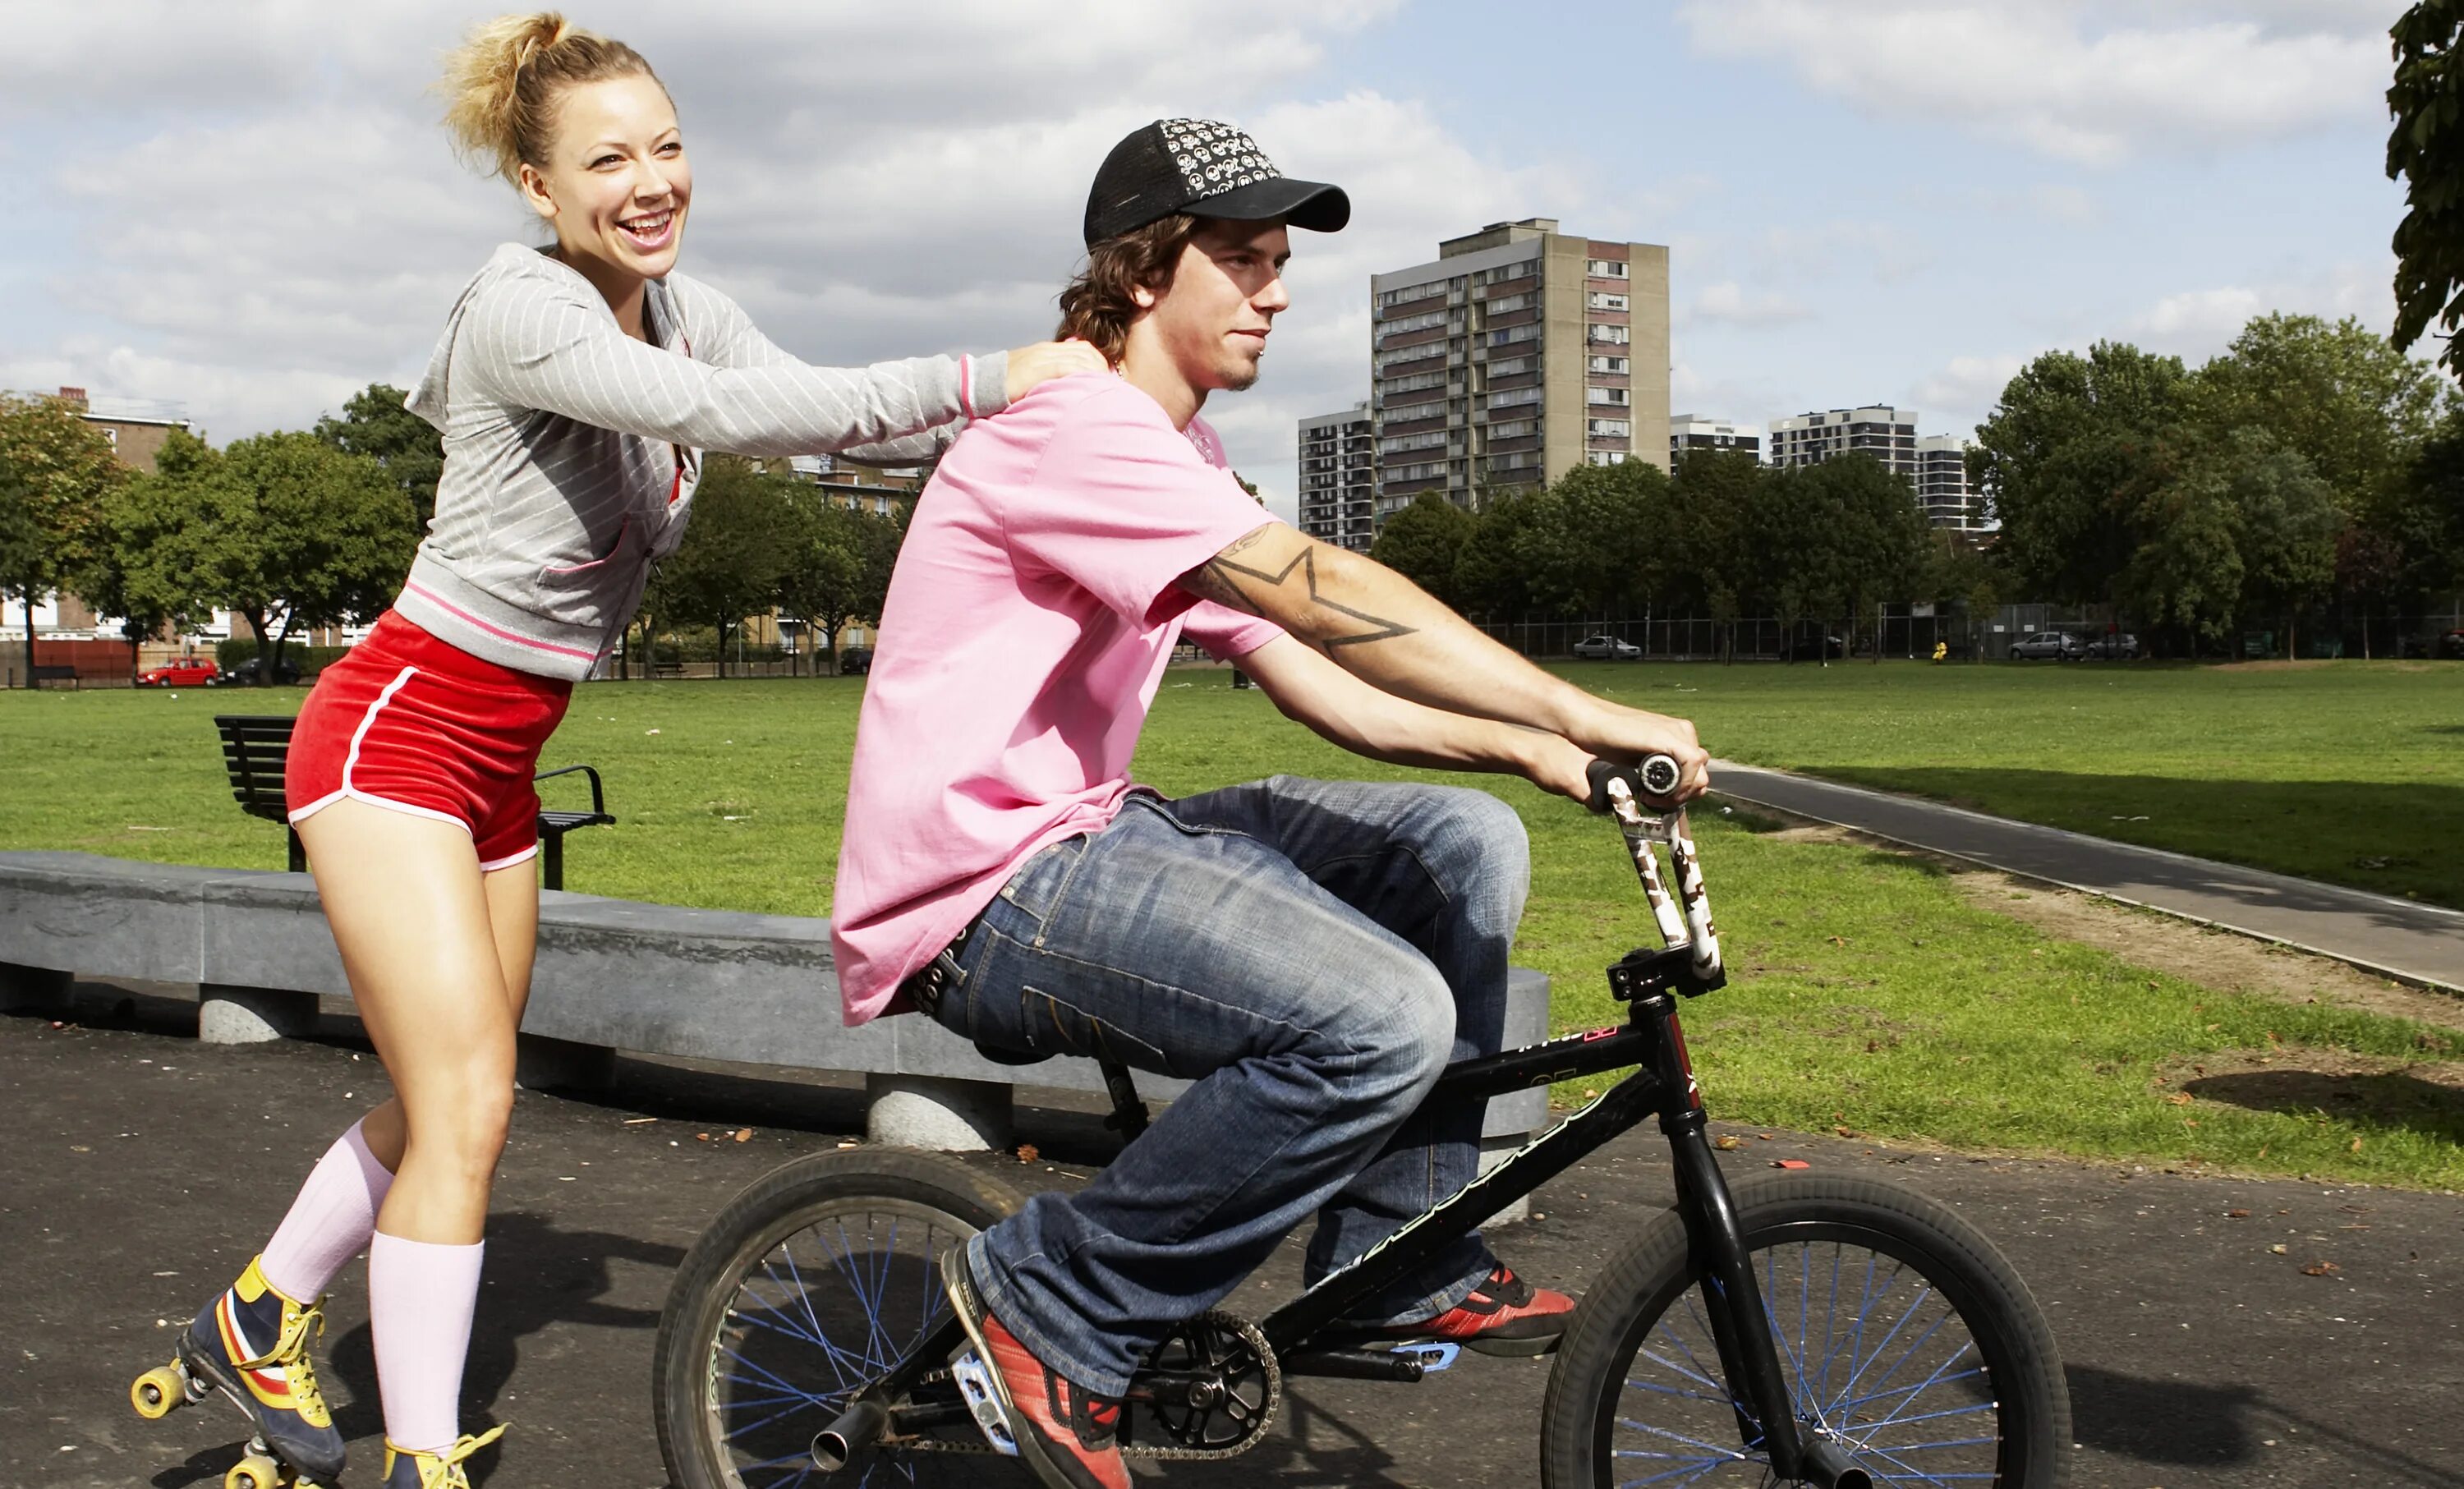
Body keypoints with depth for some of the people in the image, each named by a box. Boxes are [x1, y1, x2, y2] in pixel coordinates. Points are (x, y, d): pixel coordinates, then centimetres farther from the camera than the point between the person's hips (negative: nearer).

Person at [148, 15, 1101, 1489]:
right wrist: (981, 378, -38)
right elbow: (720, 412, -36)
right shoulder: (521, 311, -21)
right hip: (397, 730, -8)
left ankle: (260, 1323, 37)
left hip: (501, 755, 8)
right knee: (467, 1105, -11)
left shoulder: (685, 310, 4)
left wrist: (1050, 405, -17)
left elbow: (821, 411, -5)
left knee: (454, 1096, 16)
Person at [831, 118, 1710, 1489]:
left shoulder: (1182, 463, 18)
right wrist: (1585, 714, -25)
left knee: (1467, 843, 3)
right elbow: (1323, 594, -25)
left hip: (1086, 836, 10)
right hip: (981, 896, -10)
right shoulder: (1075, 423, -15)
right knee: (1386, 1017, -27)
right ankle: (1053, 1305, -10)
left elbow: (1321, 685, 10)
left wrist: (1531, 748, -3)